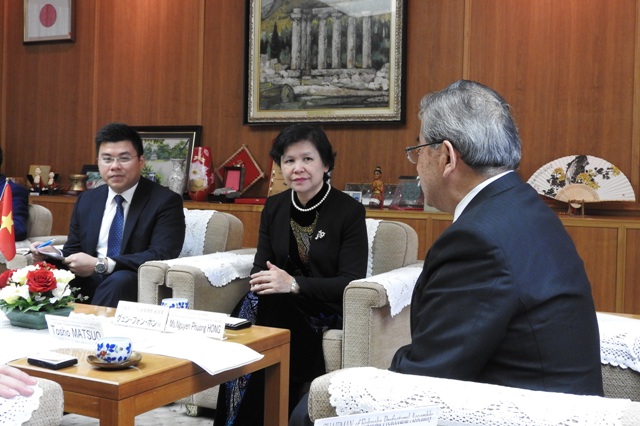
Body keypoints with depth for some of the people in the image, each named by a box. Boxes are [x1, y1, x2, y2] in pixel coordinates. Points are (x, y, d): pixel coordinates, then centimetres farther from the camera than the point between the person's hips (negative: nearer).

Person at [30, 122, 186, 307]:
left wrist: (100, 264, -22)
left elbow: (161, 256, -16)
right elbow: (72, 252, 18)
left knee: (119, 280, -36)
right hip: (88, 283, 4)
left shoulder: (166, 201, -4)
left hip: (138, 284, -4)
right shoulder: (86, 200, 14)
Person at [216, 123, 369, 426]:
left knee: (273, 309, -31)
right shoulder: (274, 207, 6)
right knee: (247, 314, -29)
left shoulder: (349, 210, -8)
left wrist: (294, 285, -28)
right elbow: (261, 265, 4)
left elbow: (352, 281, -15)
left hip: (328, 309, -3)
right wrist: (264, 282, -21)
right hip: (281, 307, 4)